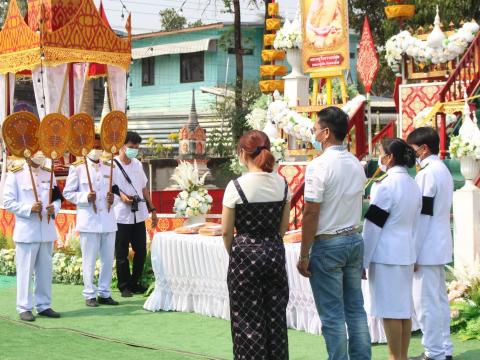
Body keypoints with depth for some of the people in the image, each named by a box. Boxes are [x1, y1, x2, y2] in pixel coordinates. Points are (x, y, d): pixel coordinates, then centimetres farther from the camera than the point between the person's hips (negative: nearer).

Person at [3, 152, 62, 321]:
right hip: (26, 231, -5)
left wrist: (54, 209, -7)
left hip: (47, 230, 5)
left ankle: (44, 305, 20)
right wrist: (29, 208, -19)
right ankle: (24, 308, 6)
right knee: (25, 270, -1)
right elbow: (8, 202, -7)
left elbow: (57, 198, 16)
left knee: (45, 270, 10)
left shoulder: (48, 174, 11)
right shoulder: (15, 174, -4)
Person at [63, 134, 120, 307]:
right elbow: (68, 193, -2)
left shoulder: (108, 167, 12)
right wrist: (85, 197, -18)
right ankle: (90, 294, 10)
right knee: (89, 260, 1)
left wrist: (113, 198, -3)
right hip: (88, 220, -5)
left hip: (107, 220, 5)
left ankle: (104, 293, 19)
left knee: (108, 259, 8)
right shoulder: (77, 168, -2)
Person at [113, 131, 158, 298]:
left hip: (139, 215, 6)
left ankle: (134, 283, 22)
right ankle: (124, 286, 13)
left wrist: (152, 209, 16)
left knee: (141, 251, 8)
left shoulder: (137, 164, 13)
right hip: (122, 216, -6)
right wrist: (121, 196, -25)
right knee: (122, 254, 2)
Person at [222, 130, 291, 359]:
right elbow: (283, 226, 7)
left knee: (248, 318, 5)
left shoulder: (237, 186, -13)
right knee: (276, 316, 12)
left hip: (246, 253, -4)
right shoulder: (282, 184, 0)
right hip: (275, 252, 5)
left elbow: (227, 231, -8)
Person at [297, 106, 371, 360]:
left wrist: (304, 256, -12)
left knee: (332, 315, 0)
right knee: (355, 309, 13)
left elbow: (311, 213, -17)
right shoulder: (356, 164, 7)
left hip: (327, 244, -7)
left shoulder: (319, 166, -16)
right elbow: (357, 205, 12)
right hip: (354, 239, 7)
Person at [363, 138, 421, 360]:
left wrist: (362, 261, -7)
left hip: (386, 254, -8)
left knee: (389, 309, -3)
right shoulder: (413, 185, 10)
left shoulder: (385, 185, -15)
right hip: (406, 252, 8)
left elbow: (373, 226, -13)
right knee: (404, 306, 12)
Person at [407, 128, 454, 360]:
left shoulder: (427, 173, -15)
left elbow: (421, 216, -17)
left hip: (427, 249, -9)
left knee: (426, 303, -5)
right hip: (441, 247, 9)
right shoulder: (444, 171, 13)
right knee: (439, 300, 13)